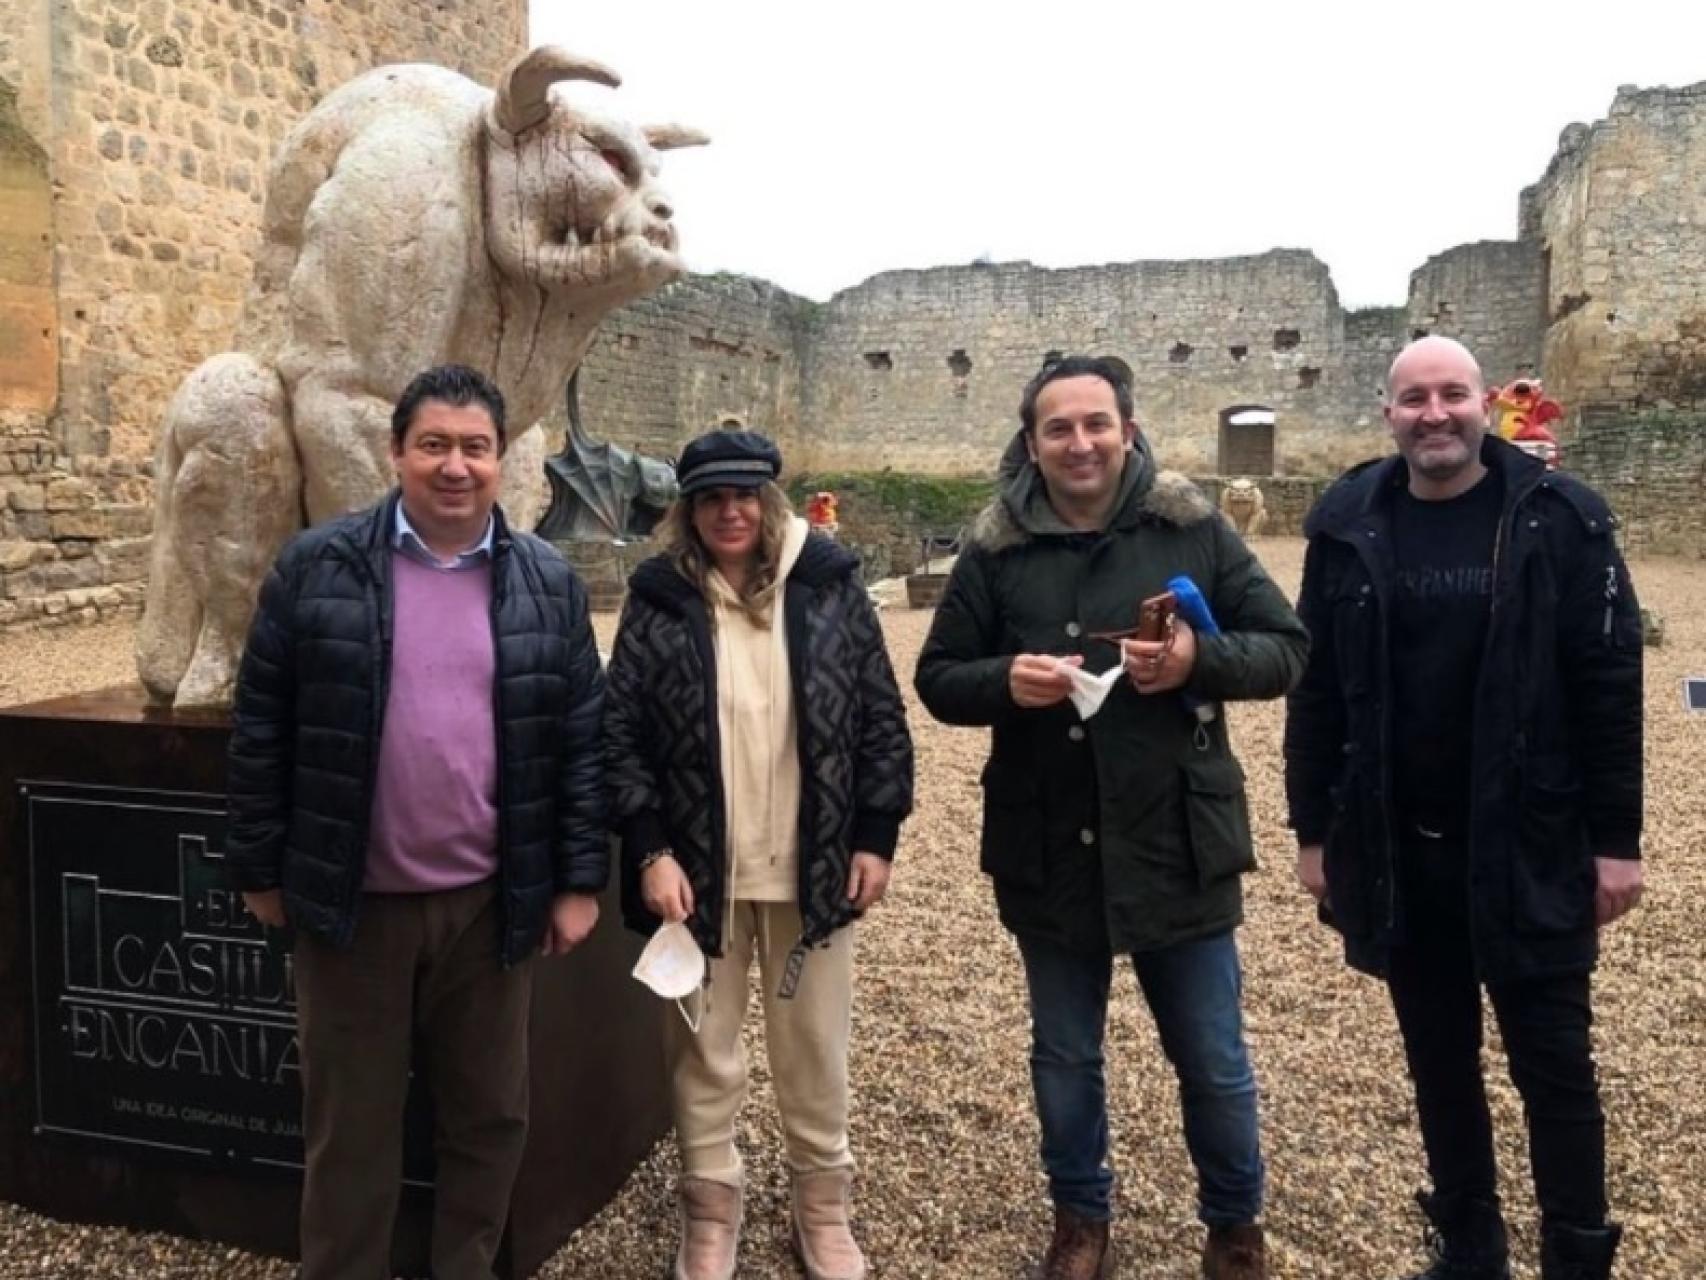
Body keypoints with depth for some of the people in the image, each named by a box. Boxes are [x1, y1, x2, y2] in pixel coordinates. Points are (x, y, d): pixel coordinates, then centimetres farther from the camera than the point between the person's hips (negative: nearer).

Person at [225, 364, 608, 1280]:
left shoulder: (548, 584, 0)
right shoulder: (316, 567, -5)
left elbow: (583, 742, 1)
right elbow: (260, 729, -1)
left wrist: (579, 880, -1)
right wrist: (260, 868, 0)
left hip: (490, 903, 2)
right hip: (352, 900, -1)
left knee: (488, 1116, 16)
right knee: (350, 1126, 13)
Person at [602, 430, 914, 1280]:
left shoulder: (830, 587, -1)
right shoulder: (659, 600, -2)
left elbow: (881, 718, 2)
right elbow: (620, 735, -2)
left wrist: (876, 837, -2)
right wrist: (650, 850, -10)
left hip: (812, 867, 1)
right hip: (698, 869, 0)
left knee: (815, 1050, 14)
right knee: (704, 1052, 13)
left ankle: (823, 1204, 34)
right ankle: (710, 1209, 32)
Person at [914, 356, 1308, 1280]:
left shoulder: (1193, 530, -3)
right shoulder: (997, 549, -1)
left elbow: (1286, 650, -1)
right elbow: (937, 678, 3)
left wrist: (1199, 659, -21)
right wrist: (1004, 681, -18)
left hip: (1176, 845, -1)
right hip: (1049, 852, 1)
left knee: (1213, 1061, 14)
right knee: (1065, 1056, 18)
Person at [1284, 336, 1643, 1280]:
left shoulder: (1558, 519, -6)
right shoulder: (1348, 525, 1)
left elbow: (1609, 684, -5)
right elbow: (1315, 691, 4)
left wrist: (1616, 838, -6)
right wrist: (1314, 832, 3)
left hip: (1528, 849, -2)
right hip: (1396, 853, 3)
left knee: (1553, 1066, 8)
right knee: (1439, 1062, 15)